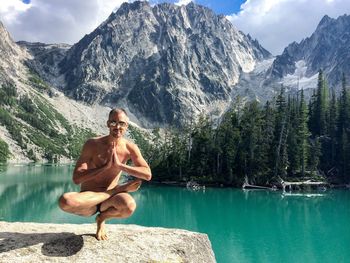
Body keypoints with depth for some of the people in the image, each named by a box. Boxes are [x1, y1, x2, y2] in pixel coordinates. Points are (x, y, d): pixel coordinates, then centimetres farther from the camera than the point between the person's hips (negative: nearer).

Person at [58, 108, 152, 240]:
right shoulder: (93, 144, -11)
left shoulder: (130, 148, -4)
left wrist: (119, 165, -21)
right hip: (87, 198, -1)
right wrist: (106, 166, -24)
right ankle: (117, 189, -14)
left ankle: (102, 217, 1)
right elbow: (76, 178, -16)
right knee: (64, 201, -36)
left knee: (129, 206, -36)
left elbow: (148, 175, -13)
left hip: (108, 198, 1)